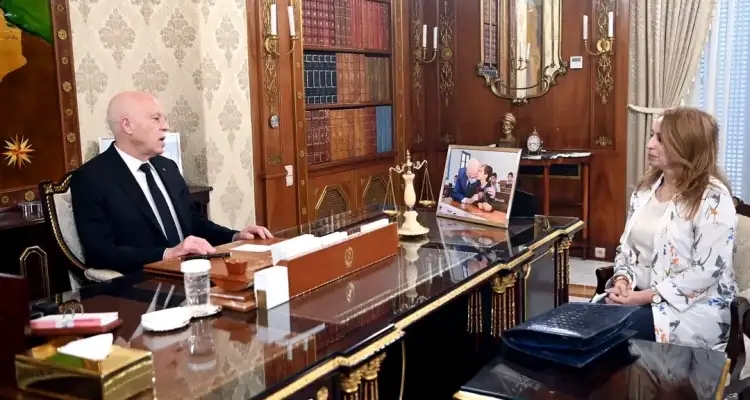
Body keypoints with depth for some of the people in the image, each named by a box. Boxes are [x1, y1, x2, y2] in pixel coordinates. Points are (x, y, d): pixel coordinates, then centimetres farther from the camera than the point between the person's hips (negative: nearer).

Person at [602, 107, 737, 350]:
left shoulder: (713, 198, -13)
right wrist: (622, 279, -8)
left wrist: (647, 296, -20)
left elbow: (707, 271, -18)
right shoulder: (646, 187, 9)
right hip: (636, 294, 6)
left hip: (693, 307, -6)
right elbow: (627, 244, 13)